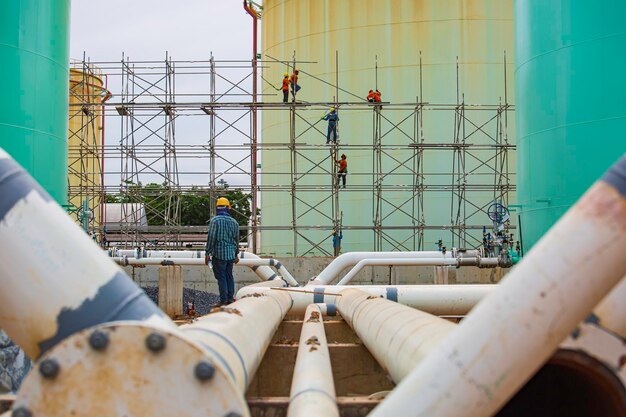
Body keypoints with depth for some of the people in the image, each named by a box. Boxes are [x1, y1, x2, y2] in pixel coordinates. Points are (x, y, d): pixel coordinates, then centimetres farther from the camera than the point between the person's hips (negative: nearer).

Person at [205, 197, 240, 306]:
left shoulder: (215, 220, -9)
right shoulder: (234, 222, 8)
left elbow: (211, 238, -13)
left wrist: (207, 253, -7)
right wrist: (236, 254, 26)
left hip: (219, 254, -5)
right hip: (231, 254, 5)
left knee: (221, 277, -2)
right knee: (229, 276, 13)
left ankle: (223, 300, -2)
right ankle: (230, 298, 16)